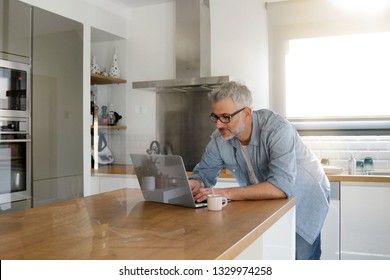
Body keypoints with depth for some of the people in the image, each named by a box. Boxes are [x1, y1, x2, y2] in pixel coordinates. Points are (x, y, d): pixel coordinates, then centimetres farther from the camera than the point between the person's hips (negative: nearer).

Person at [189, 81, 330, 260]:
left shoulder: (277, 129, -34)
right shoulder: (219, 139, -17)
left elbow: (281, 186, -44)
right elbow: (203, 174, -6)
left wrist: (227, 193, -46)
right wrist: (194, 184, -30)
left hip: (304, 199, -4)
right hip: (266, 201, 4)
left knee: (301, 257, -4)